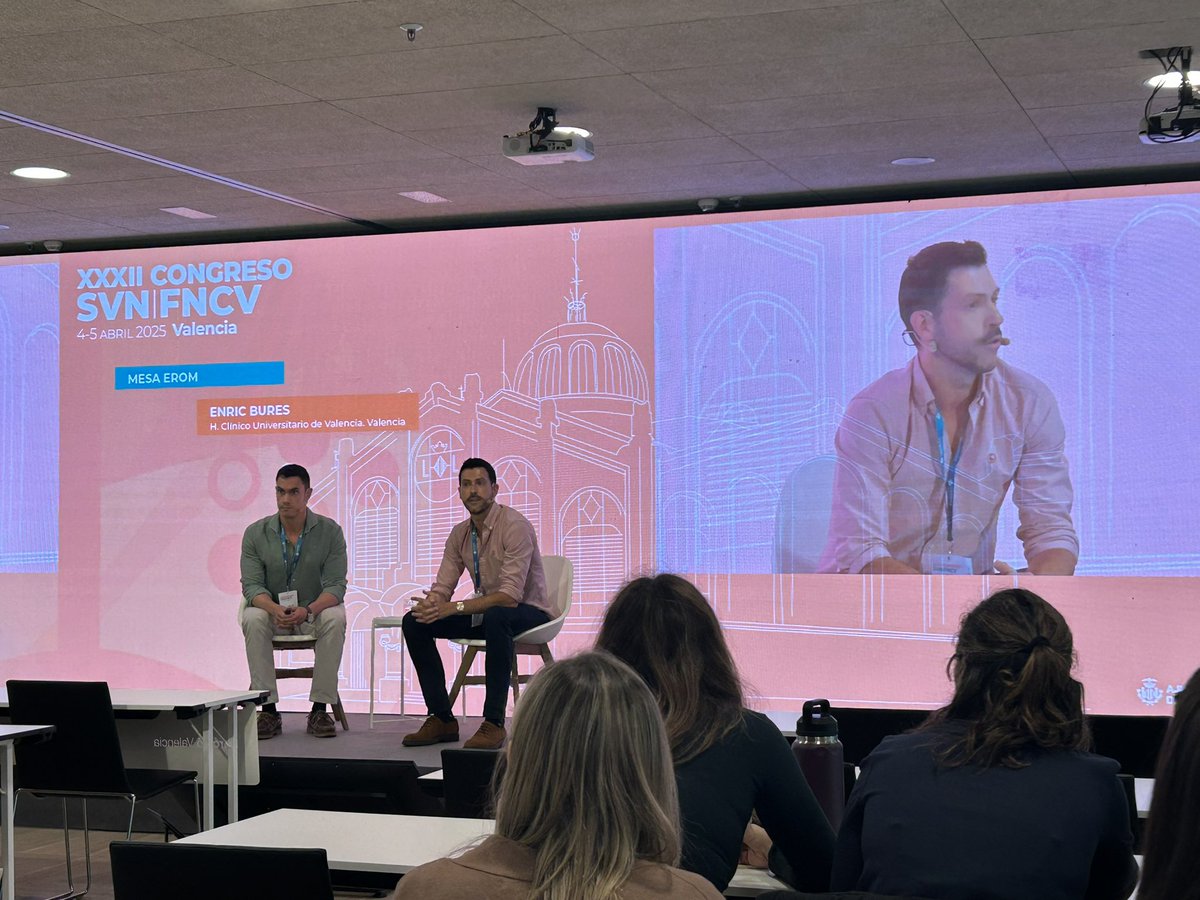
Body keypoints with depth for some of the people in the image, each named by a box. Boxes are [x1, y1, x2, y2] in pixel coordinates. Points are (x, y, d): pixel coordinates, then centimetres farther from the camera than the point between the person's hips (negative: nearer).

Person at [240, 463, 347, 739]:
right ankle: (268, 710, -30)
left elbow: (336, 585, -13)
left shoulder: (330, 531, -7)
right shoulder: (256, 533, -5)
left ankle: (320, 709, -27)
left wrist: (308, 610, -35)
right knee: (252, 619, -33)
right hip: (272, 610, 1)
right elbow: (251, 585, -10)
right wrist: (274, 609, -34)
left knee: (335, 618, -34)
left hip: (314, 611, 0)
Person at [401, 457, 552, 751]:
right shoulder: (459, 534, 4)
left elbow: (510, 596, -28)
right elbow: (443, 587, 3)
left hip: (529, 613, -7)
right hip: (488, 612, 7)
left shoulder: (514, 526, -20)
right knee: (414, 621, -8)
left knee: (496, 616, -41)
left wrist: (454, 608, -33)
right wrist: (431, 603, -23)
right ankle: (441, 719, -5)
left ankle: (494, 722, -35)